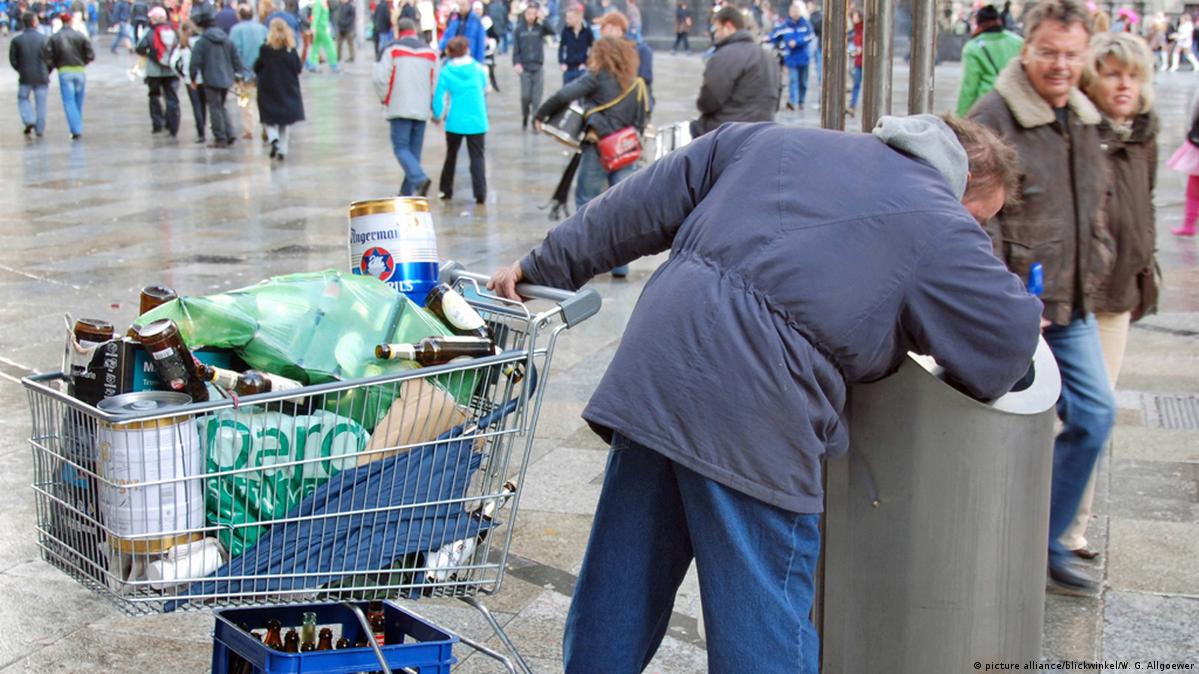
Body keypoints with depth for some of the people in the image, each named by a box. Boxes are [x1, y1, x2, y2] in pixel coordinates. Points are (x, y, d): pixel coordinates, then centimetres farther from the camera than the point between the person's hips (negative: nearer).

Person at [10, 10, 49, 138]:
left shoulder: (16, 40, -4)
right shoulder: (43, 39, -7)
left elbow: (13, 60, 0)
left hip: (25, 78, 0)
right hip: (41, 77, 0)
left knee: (23, 99, 19)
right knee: (40, 103, 9)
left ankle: (29, 121, -2)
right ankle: (40, 130, 12)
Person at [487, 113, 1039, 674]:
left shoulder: (776, 141, 22)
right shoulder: (942, 226, 5)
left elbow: (639, 210, 23)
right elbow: (1011, 339, 5)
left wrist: (542, 268, 28)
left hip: (651, 373, 6)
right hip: (754, 415, -6)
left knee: (621, 582, 18)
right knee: (762, 625, 5)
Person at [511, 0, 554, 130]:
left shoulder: (540, 27, 1)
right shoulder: (519, 29, 1)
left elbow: (552, 32, -16)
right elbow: (516, 49, 1)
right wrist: (516, 63, -11)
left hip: (538, 68, 0)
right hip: (525, 68, 0)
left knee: (536, 98, -1)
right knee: (525, 96, -2)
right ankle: (525, 117, 22)